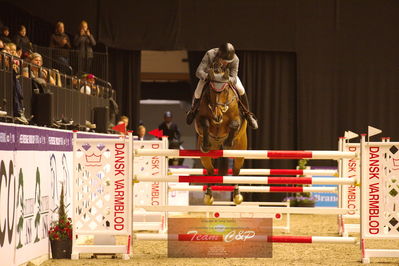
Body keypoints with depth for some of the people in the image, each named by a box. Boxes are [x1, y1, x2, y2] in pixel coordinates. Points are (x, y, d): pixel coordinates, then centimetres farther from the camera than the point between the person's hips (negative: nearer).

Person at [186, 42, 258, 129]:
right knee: (198, 92, -16)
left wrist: (228, 79, -62)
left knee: (241, 90, -21)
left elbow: (234, 79, -38)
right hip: (210, 73, 0)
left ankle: (247, 114, 5)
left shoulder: (235, 60, -40)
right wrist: (207, 76, -65)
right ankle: (193, 111, 21)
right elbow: (198, 72, -44)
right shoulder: (210, 55, -43)